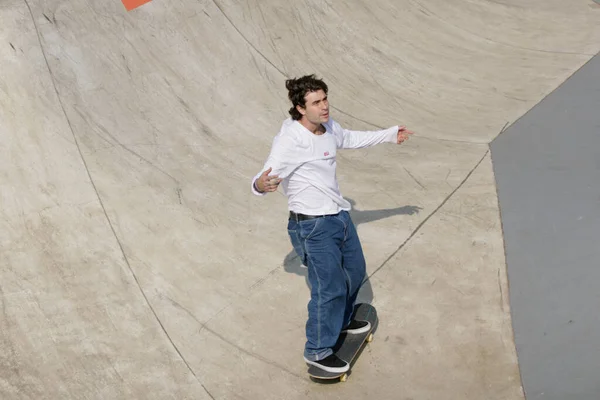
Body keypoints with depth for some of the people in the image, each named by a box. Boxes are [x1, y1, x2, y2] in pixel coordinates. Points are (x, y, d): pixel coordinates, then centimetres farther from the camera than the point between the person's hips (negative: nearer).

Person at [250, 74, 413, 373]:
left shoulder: (328, 127, 1)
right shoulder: (289, 141, -24)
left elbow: (351, 139, 23)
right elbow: (262, 181, -28)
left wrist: (390, 135, 31)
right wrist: (261, 185, -53)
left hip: (339, 216, 9)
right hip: (313, 226, -9)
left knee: (355, 272, 21)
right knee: (330, 288, -7)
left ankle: (342, 321, 47)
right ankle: (317, 351, 13)